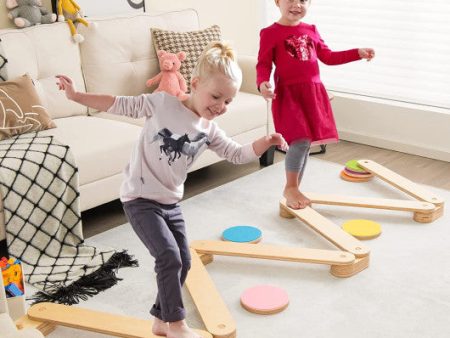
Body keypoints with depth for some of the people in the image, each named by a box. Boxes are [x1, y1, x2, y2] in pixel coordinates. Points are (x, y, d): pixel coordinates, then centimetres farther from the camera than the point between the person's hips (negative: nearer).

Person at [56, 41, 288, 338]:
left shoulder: (209, 130, 3)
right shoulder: (162, 103, -12)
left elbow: (238, 154, 6)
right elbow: (121, 105, -7)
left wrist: (265, 142, -12)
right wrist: (76, 95, -10)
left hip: (171, 202, 7)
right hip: (140, 199, -7)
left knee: (183, 261, 10)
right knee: (169, 257, -16)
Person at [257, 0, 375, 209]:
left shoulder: (311, 31, 13)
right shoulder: (270, 33, -3)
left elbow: (328, 57, 21)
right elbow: (263, 65, -5)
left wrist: (358, 53, 16)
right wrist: (263, 83, -26)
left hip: (313, 93, 6)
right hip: (288, 94, -6)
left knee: (306, 143, 7)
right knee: (300, 140, -17)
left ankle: (295, 189, 20)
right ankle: (290, 188, 1)